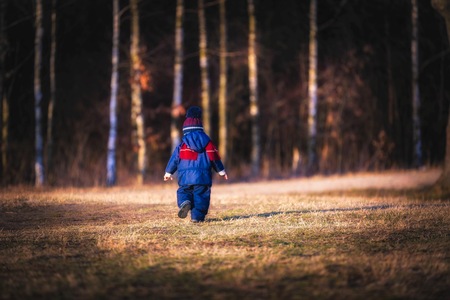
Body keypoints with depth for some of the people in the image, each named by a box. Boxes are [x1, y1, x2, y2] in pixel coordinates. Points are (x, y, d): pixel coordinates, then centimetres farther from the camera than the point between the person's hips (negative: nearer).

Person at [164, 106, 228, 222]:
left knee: (184, 191, 11)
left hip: (185, 177, 0)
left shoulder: (182, 144, 3)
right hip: (203, 177, 0)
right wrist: (221, 171, 19)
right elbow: (214, 157, 7)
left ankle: (184, 202, -22)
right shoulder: (207, 142, 5)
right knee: (200, 195, 4)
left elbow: (174, 158, 10)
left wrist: (168, 172, 23)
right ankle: (197, 216, -5)